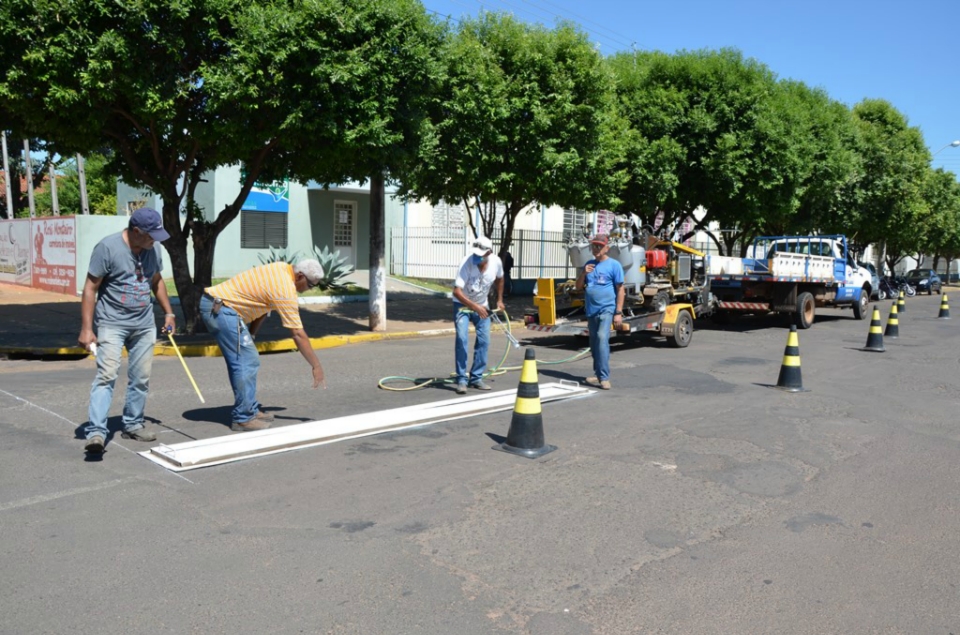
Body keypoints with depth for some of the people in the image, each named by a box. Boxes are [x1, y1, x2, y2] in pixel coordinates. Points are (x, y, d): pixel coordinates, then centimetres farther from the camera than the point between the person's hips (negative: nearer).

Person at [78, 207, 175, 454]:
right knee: (107, 375, -15)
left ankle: (133, 425, 22)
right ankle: (96, 432, -16)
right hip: (112, 323, -5)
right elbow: (90, 288, -12)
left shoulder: (153, 249, 4)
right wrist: (86, 329, -16)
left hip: (145, 324, 6)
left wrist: (168, 312, 17)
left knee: (141, 378, 8)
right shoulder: (108, 247, -14)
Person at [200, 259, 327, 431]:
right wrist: (316, 366, -13)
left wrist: (249, 336, 11)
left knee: (249, 360, 13)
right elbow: (298, 334, -18)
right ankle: (243, 419, -3)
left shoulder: (282, 268, 9)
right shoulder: (285, 289, -19)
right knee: (245, 362, -10)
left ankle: (251, 410, 20)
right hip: (219, 309, -10)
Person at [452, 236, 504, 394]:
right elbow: (457, 291, -34)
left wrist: (500, 300, 11)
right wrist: (474, 306, -45)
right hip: (463, 304, -4)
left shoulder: (496, 262, -18)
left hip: (482, 305, 4)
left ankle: (476, 378, 12)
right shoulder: (466, 263, -31)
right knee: (461, 338, -18)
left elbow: (499, 279, 7)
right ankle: (461, 380, -11)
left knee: (484, 340, 0)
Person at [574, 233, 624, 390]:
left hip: (607, 309, -7)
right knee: (594, 344, 12)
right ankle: (598, 375, 23)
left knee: (602, 338, -22)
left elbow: (620, 290, -3)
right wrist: (583, 273, -4)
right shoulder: (589, 264, 14)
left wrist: (618, 312, -10)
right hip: (591, 311, 7)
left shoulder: (614, 265, -2)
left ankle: (604, 378, -25)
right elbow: (578, 287, 16)